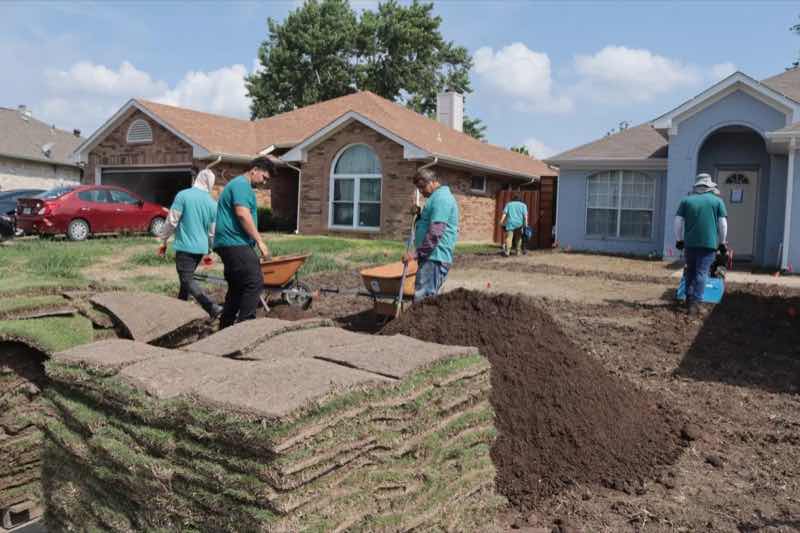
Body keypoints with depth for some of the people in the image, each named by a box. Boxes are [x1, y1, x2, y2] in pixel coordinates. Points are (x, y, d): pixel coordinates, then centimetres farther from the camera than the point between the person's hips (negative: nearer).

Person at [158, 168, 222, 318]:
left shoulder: (183, 195, -10)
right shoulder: (213, 203, 5)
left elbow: (172, 221, -10)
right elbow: (212, 232, 12)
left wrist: (163, 241, 2)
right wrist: (209, 251, 25)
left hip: (185, 246, -6)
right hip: (201, 248, 6)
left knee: (187, 280, -5)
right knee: (187, 277, 20)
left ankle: (213, 307, -18)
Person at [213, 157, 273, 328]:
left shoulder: (237, 184, 25)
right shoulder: (242, 184, -9)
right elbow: (242, 214, -21)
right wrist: (260, 241, -18)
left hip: (228, 244, 11)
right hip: (236, 243, -11)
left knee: (237, 287, 14)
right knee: (255, 283, -14)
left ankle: (225, 327, 18)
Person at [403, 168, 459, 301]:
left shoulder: (441, 198, -13)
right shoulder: (438, 197, 21)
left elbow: (435, 233, -22)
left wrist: (417, 253, -20)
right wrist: (418, 215, 16)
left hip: (434, 257, -11)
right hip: (431, 256, 11)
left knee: (422, 299, -15)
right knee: (428, 298, 12)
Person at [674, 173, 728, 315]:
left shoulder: (686, 200, 7)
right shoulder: (717, 201, 4)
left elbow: (678, 221, 4)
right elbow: (723, 223, 1)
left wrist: (679, 239, 13)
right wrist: (722, 242, 9)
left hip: (690, 242, 2)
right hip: (709, 243, -2)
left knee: (690, 271, 17)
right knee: (701, 273, -3)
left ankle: (689, 297, 19)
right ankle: (694, 302, -11)